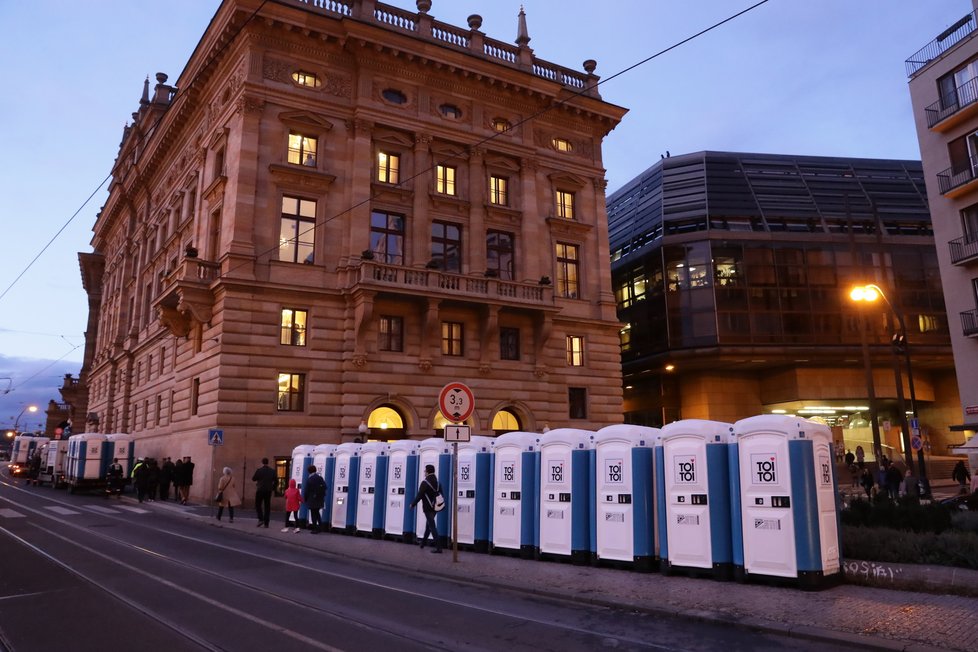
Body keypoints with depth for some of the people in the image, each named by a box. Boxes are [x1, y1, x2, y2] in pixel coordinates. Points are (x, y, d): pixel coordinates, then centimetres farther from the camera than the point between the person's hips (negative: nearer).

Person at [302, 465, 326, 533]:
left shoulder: (309, 479, -12)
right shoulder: (320, 477, 2)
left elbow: (306, 490, -9)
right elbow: (324, 487, 4)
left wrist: (305, 499, 5)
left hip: (312, 499, -5)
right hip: (319, 499, 5)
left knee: (313, 514, 3)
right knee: (317, 513, 20)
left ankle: (315, 529, 4)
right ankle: (320, 526, 17)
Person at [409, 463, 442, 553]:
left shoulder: (425, 482, -17)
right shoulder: (437, 482, 8)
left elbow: (419, 495, -18)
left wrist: (413, 504, -7)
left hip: (428, 508, -8)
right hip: (435, 507, 8)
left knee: (432, 526, -6)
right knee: (429, 524, 22)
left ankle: (438, 547, -9)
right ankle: (423, 542, 37)